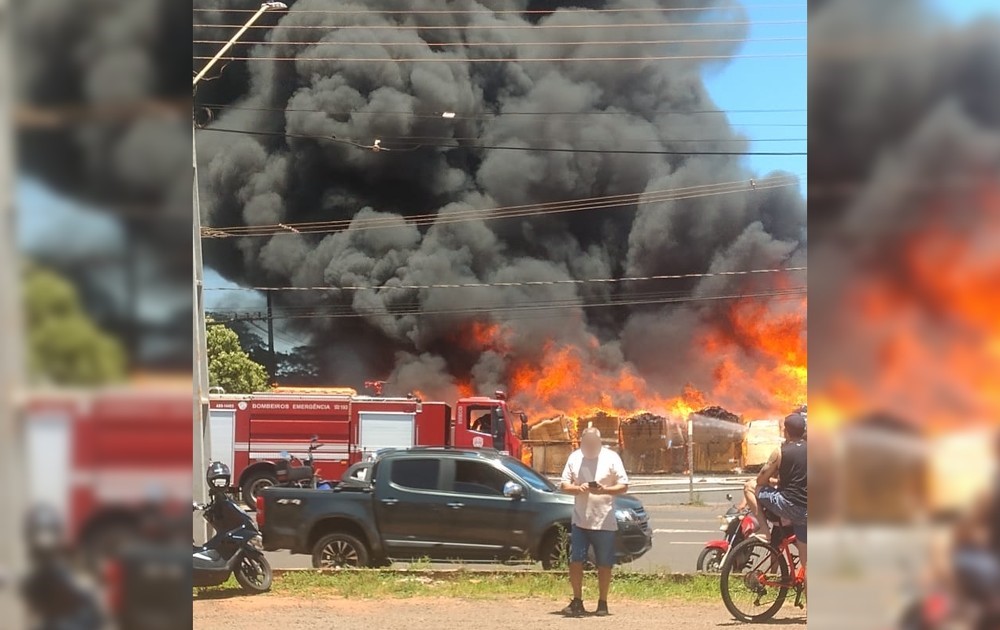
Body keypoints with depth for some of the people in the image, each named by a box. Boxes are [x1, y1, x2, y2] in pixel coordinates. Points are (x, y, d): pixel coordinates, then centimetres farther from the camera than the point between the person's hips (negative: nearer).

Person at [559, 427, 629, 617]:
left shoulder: (611, 458, -3)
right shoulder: (574, 457, 5)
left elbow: (624, 486, -3)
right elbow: (564, 484, 7)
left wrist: (604, 490, -21)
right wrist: (577, 488, -15)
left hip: (604, 521, -2)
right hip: (580, 520, 2)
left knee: (604, 564, 4)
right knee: (575, 561, -2)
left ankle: (602, 603, 14)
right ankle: (577, 602, 8)